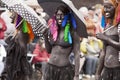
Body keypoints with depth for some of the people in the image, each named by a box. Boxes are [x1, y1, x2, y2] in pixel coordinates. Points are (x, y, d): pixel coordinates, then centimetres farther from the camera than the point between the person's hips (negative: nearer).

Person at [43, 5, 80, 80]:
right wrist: (45, 36, 5)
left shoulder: (72, 32, -5)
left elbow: (77, 54, -8)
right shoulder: (53, 30, 9)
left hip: (65, 70, -5)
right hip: (50, 68, 5)